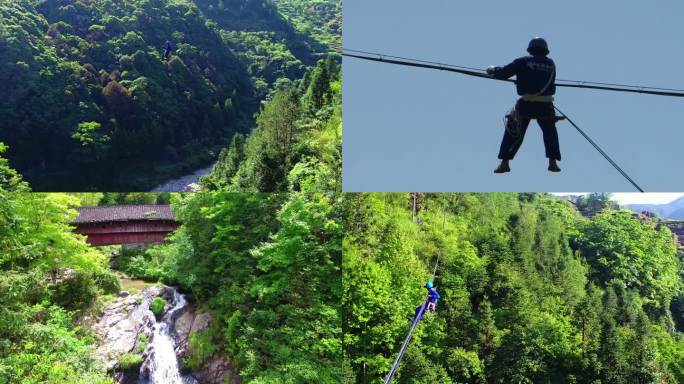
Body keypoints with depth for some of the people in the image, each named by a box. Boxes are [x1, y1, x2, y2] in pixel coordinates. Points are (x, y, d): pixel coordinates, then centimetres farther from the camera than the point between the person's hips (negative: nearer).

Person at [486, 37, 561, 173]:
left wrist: (492, 71, 17)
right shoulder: (551, 64, 10)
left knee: (513, 133, 8)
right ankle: (553, 162, 14)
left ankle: (504, 163, 3)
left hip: (526, 104, -2)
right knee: (550, 132, 21)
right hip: (545, 105, 2)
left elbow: (504, 73, -4)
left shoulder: (523, 61, 0)